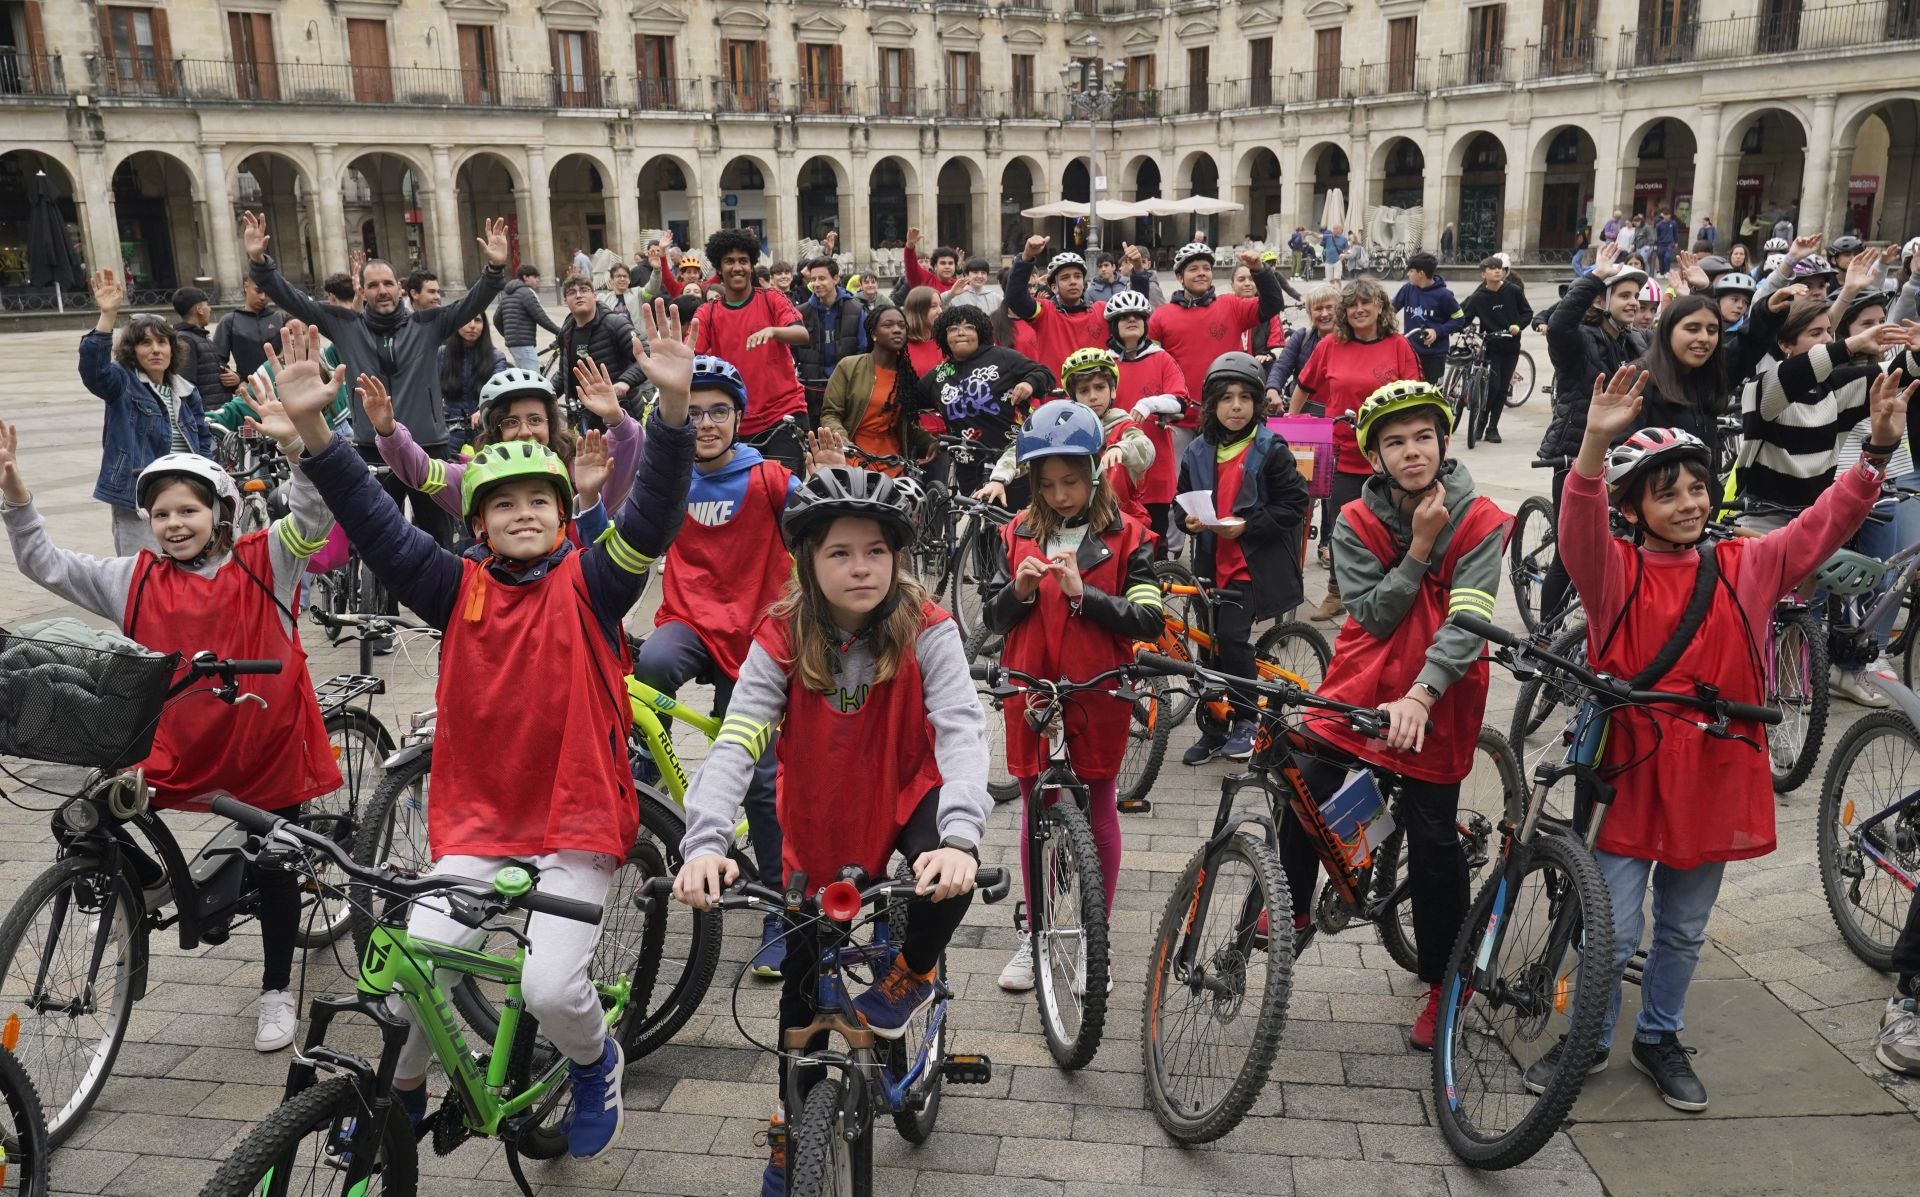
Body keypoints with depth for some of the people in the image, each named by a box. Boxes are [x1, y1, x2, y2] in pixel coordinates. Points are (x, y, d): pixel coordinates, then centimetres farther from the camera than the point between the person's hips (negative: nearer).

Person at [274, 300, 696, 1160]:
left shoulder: (590, 584, -3)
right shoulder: (460, 587, 3)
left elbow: (653, 515, -17)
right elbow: (374, 524, -4)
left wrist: (673, 403, -32)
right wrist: (312, 427, -16)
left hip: (576, 824, -3)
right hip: (476, 821, 3)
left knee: (550, 990, -16)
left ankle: (595, 1062, 21)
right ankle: (400, 1096, 25)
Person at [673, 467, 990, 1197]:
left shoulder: (925, 632, -21)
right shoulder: (781, 641, -18)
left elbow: (962, 732, -32)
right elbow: (734, 744, -27)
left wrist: (959, 837, -49)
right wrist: (704, 844, -44)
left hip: (906, 799, -1)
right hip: (818, 825, 2)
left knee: (949, 873, -34)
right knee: (803, 985, 8)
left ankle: (912, 972, 1)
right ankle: (794, 1130, 33)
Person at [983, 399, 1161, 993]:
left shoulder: (1126, 538, -4)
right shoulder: (1019, 535, 5)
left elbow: (1148, 619, -13)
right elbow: (991, 617, 4)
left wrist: (1083, 593, -23)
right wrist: (1019, 592, -16)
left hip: (1097, 696, -2)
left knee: (1098, 810, 10)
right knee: (1037, 812, 12)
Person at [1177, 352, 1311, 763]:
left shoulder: (1271, 449, -7)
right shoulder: (1198, 452, 5)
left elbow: (1294, 505, -8)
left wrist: (1246, 525, -18)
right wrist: (1189, 520, -7)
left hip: (1253, 562, -5)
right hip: (1211, 562, 5)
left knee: (1232, 637, -16)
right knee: (1209, 643, 8)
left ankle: (1245, 720, 4)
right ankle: (1213, 727, 22)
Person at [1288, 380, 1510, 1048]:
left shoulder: (1479, 523, -9)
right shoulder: (1355, 523, -3)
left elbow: (1467, 623, -21)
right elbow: (1374, 616, -9)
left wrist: (1419, 696, -35)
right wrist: (1419, 546, -18)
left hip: (1434, 702, -2)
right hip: (1359, 686, 2)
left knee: (1434, 842, 1)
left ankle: (1444, 981, 20)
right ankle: (1294, 914, 20)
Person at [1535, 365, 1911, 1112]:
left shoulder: (1747, 568, 2)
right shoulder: (1613, 571, -9)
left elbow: (1825, 525, -1)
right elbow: (1579, 532, -27)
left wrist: (1879, 447, -13)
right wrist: (1595, 444, -43)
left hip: (1712, 777, 4)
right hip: (1629, 774, -3)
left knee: (1683, 932, 19)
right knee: (1612, 932, 3)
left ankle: (1659, 1038, 40)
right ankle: (1587, 1039, 27)